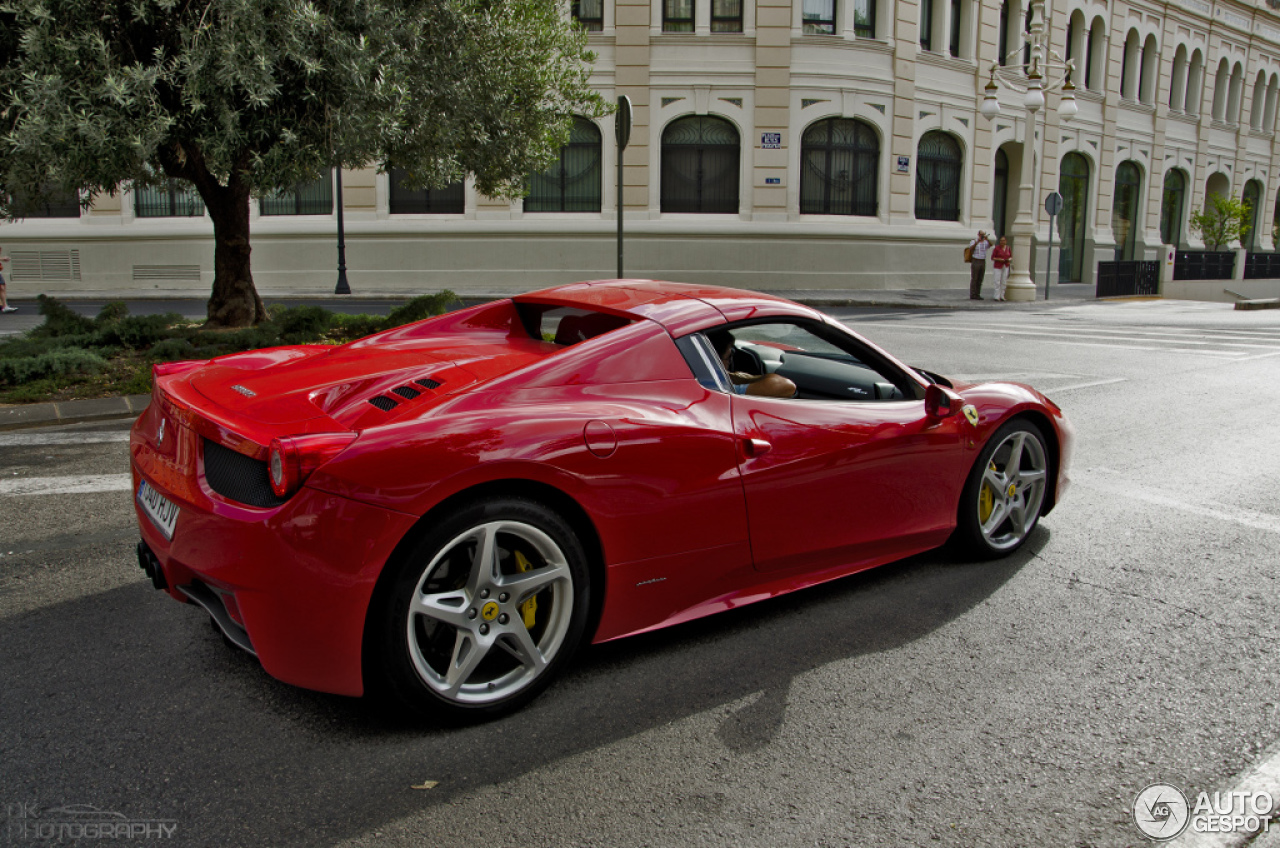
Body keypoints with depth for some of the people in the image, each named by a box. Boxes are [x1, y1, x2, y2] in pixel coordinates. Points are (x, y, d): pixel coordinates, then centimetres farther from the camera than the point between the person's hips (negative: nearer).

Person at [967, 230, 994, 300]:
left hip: (983, 263, 5)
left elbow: (991, 245, -14)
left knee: (980, 280, 6)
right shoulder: (973, 242, -4)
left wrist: (987, 239, -33)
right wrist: (977, 241, -40)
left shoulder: (986, 242, 8)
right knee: (974, 279, -5)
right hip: (975, 262, -5)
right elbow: (971, 248, -26)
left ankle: (977, 295, 11)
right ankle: (972, 296, -2)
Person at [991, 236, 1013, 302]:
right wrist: (999, 259, -19)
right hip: (998, 266, -4)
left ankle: (1002, 296, 9)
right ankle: (997, 297, -2)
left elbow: (1011, 257, 13)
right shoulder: (997, 248, -6)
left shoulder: (1008, 248, 5)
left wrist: (1009, 259, -9)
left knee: (1004, 281, 3)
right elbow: (992, 258, -5)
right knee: (998, 282, -7)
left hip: (1006, 266, 4)